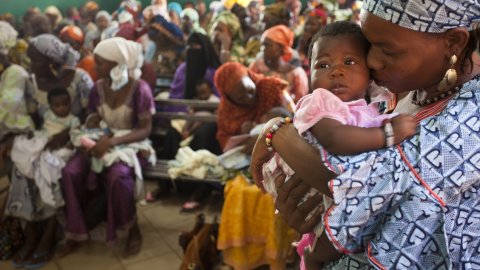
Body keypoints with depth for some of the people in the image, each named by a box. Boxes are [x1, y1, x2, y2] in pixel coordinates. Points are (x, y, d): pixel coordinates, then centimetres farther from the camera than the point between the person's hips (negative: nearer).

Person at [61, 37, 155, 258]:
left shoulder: (139, 88, -13)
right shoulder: (98, 87, 3)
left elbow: (146, 129, -16)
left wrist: (113, 141, -30)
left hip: (130, 144, -5)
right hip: (102, 142, 5)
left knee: (117, 175, -36)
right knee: (70, 172, -22)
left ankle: (133, 231, -11)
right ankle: (75, 232, -2)